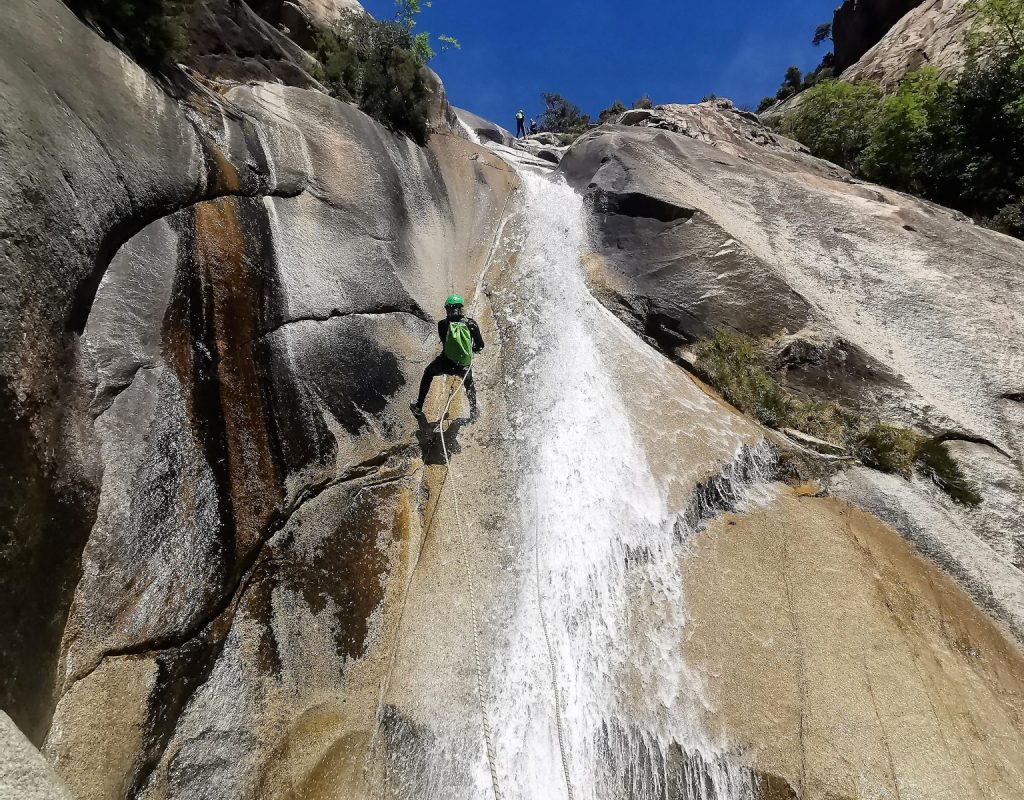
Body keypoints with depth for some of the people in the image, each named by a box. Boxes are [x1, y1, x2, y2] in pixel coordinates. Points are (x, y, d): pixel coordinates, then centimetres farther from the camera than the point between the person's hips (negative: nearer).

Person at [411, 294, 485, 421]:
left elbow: (444, 342, 1)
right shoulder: (471, 324, -9)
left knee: (428, 373, 31)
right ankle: (474, 412, 43)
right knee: (469, 384, 33)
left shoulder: (442, 324, -11)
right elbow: (480, 346, -3)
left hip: (446, 363, 0)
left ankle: (419, 407, 39)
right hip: (465, 365, 0)